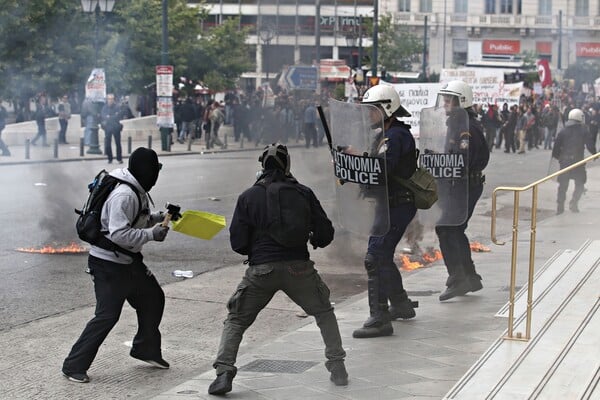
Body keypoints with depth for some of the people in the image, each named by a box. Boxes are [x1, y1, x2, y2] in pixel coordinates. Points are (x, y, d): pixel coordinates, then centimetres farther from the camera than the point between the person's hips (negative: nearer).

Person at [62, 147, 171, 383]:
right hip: (108, 264, -10)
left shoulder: (136, 191, 6)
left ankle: (146, 349, 35)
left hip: (128, 260, 10)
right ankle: (74, 367, 0)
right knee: (107, 315, -10)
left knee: (153, 299, 18)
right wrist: (151, 234, -24)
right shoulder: (124, 195, -25)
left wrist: (158, 218, 5)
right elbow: (119, 234, -31)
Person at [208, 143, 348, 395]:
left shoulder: (248, 197, 4)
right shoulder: (304, 193, 7)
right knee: (324, 312, 22)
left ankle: (224, 372, -2)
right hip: (298, 267, 1)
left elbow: (237, 243, 2)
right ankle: (337, 367, 14)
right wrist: (314, 240, 30)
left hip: (261, 270, -1)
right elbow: (325, 233, 8)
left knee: (236, 320, 14)